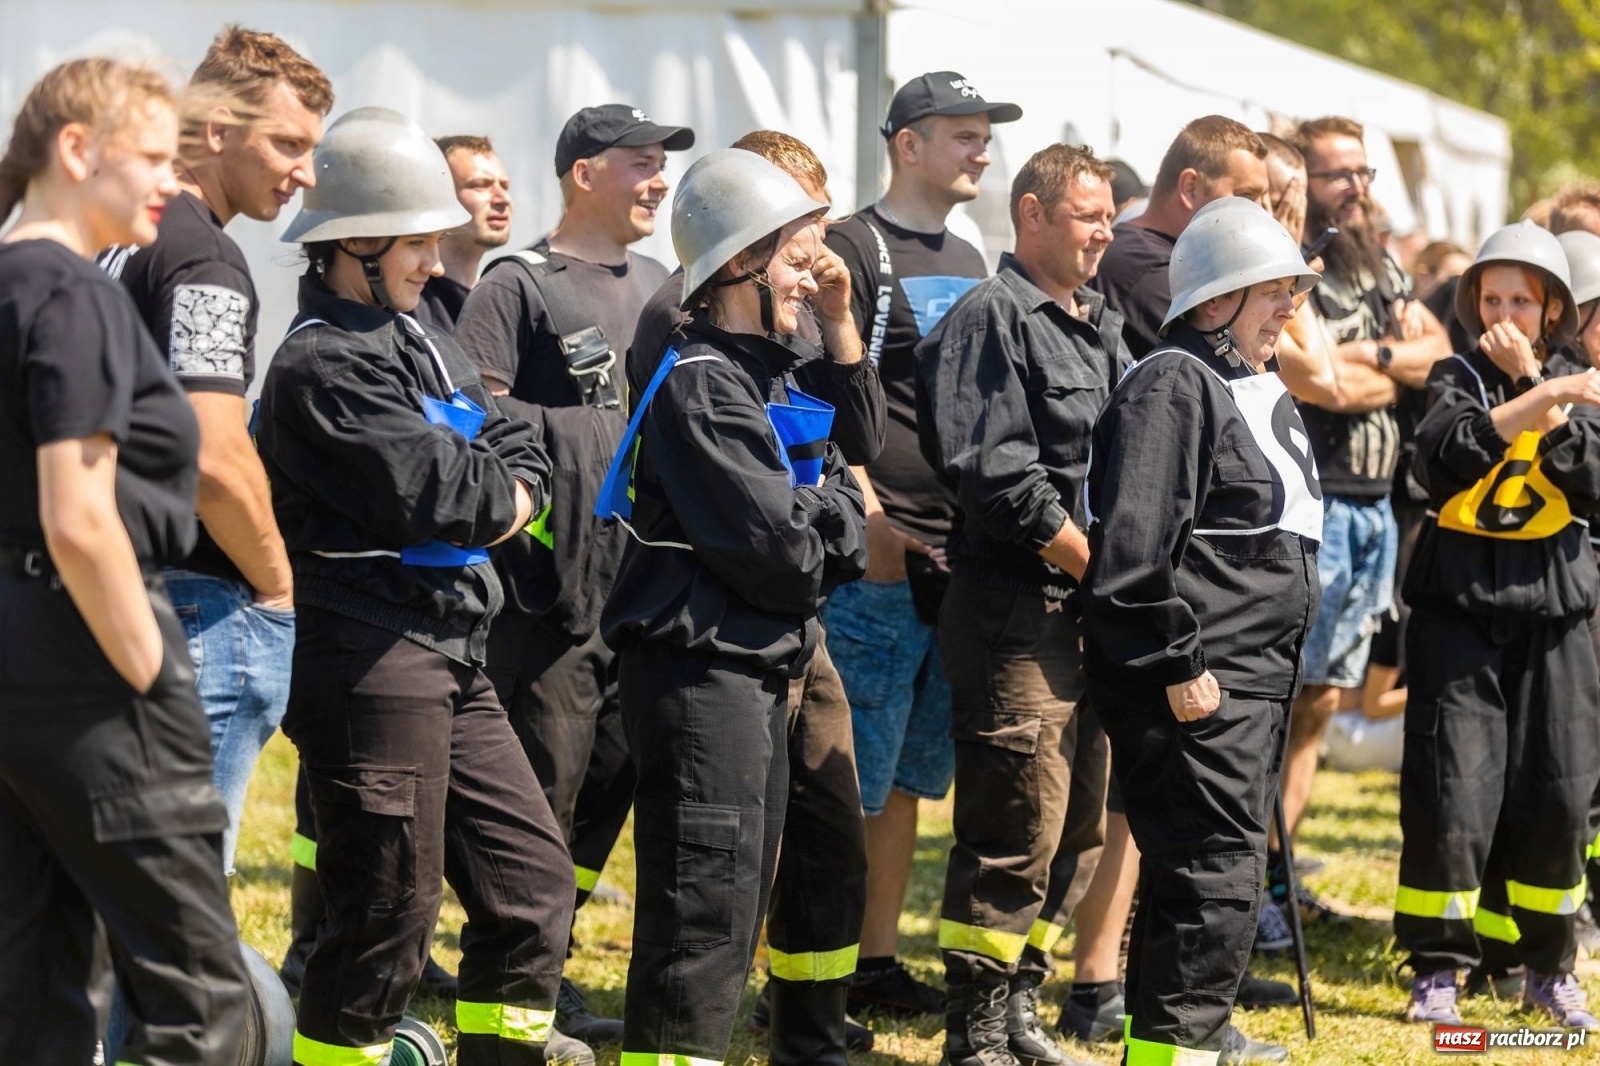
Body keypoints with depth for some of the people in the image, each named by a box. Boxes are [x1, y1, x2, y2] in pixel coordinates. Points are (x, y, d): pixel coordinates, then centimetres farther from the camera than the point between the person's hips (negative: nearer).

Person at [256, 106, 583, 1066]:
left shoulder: (420, 340, 16)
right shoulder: (326, 363, -13)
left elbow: (522, 454, 13)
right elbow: (429, 489, -20)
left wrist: (502, 499, -7)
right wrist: (495, 491, -1)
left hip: (451, 656, 10)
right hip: (375, 657, -9)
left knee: (534, 875, 12)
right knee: (389, 911, -4)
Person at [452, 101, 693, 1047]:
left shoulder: (659, 286, 18)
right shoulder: (521, 286, -5)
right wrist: (590, 434, -17)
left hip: (645, 579, 7)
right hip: (552, 584, -7)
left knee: (613, 778, 11)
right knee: (545, 786, -5)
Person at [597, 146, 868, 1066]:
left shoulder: (771, 377, 16)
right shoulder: (701, 384, -14)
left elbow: (847, 520, 13)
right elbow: (777, 551, -20)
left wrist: (827, 524, -7)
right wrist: (838, 524, -1)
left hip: (763, 668, 10)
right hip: (702, 667, -10)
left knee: (744, 904, 15)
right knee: (707, 910, -10)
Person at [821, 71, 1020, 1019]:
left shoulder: (969, 263, 18)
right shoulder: (857, 250, -7)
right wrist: (872, 525, -19)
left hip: (962, 555, 8)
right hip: (883, 558, -8)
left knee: (915, 773, 12)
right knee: (854, 780, -7)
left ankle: (879, 961, 19)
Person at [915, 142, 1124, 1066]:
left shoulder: (1102, 324, 18)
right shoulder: (992, 317, -9)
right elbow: (999, 472, -18)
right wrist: (1096, 563, -15)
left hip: (1092, 608, 9)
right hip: (1017, 604, -9)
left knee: (1079, 828, 12)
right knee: (1017, 828, -8)